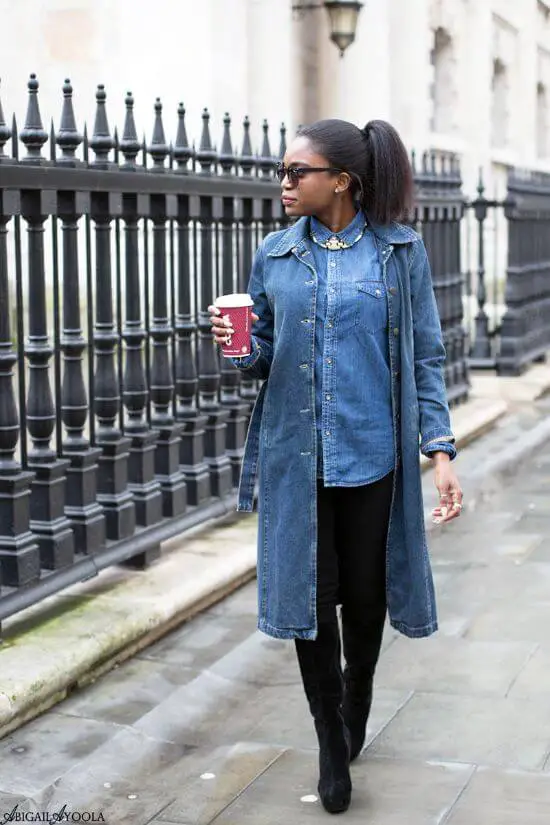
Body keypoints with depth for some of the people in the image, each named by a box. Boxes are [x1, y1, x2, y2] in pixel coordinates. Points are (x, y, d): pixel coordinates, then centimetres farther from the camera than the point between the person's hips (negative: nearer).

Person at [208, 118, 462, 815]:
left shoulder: (401, 250, -2)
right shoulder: (275, 256, 4)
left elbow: (424, 358, 0)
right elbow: (265, 355, 10)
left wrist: (440, 449, -9)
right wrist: (241, 347, -14)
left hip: (373, 454, -1)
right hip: (297, 458, 1)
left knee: (365, 593, 11)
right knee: (310, 597, 2)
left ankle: (357, 700, 42)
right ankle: (331, 743, 21)